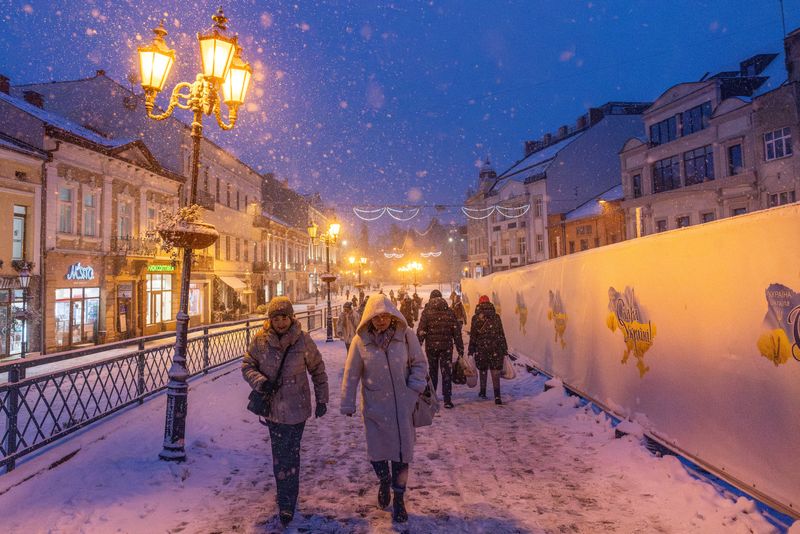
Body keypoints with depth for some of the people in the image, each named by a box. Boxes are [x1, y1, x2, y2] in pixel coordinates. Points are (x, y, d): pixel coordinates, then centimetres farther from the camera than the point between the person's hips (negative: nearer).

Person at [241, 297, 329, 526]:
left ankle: (287, 503, 10)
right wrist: (259, 381, -18)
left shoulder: (303, 340, -9)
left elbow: (318, 370, 1)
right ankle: (286, 496, 35)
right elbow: (247, 366, 3)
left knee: (290, 455, -3)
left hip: (296, 407, -3)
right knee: (279, 454, 15)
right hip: (272, 407, 3)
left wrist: (321, 400, 2)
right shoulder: (260, 340, -6)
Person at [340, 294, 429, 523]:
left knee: (402, 453, 7)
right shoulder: (361, 340, -8)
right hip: (374, 406, 0)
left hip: (402, 406, 0)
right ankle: (384, 483, 42)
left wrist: (415, 388, -11)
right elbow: (351, 375, -1)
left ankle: (399, 499, 27)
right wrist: (348, 404, 0)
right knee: (377, 451, 10)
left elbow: (420, 364, 1)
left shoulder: (406, 335, -9)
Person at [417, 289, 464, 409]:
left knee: (433, 372, 15)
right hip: (446, 347, 0)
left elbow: (421, 331, -7)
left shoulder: (426, 312, -2)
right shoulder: (449, 312, 2)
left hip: (431, 347, 0)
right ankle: (447, 400, -3)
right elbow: (457, 331, 2)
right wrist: (460, 348, 6)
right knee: (446, 372, 3)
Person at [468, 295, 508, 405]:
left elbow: (473, 335, 0)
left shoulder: (476, 318, -1)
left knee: (482, 370, 16)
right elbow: (501, 334, 3)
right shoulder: (496, 317, 1)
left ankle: (483, 392, 28)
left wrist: (471, 349, 7)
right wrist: (504, 349, 9)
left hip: (481, 348, 0)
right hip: (495, 348, 0)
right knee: (495, 371, -1)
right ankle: (497, 395, -10)